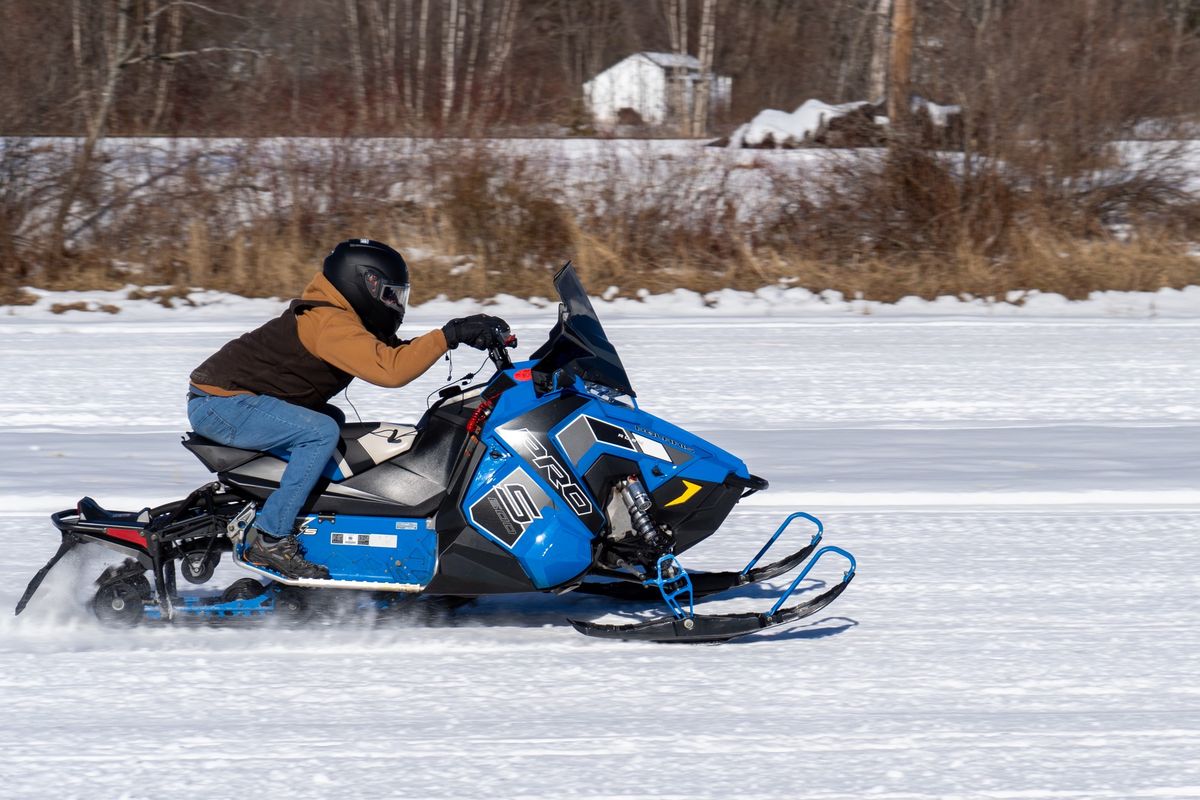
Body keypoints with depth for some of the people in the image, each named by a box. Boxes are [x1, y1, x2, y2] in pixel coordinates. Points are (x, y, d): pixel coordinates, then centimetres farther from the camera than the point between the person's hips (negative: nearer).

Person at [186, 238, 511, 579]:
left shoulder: (340, 316, 13)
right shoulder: (329, 323, -21)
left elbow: (389, 350, 15)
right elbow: (389, 369, -33)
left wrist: (472, 332, 3)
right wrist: (449, 335, -30)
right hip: (218, 404, -11)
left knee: (332, 418, 24)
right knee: (322, 432, -25)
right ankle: (269, 538, -22)